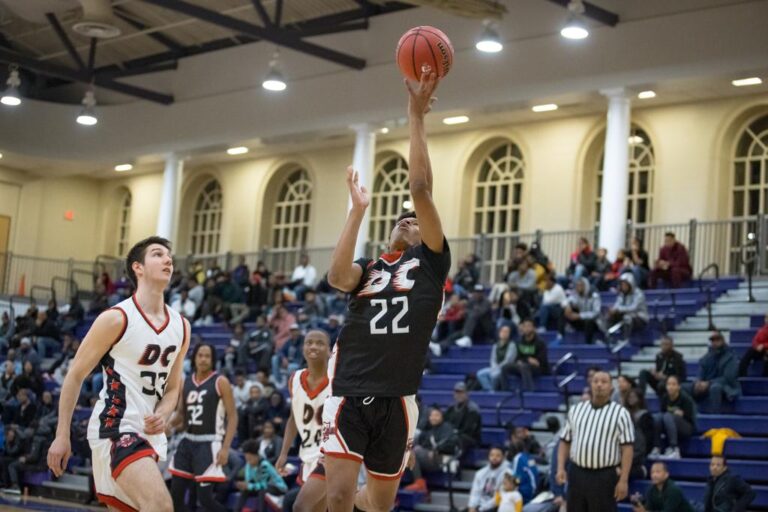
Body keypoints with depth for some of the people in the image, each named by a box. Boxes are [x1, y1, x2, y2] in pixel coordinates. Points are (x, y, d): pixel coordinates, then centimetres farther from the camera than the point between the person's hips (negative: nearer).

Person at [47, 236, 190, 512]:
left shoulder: (181, 326, 9)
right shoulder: (117, 318, -10)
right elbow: (75, 375, -5)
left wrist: (162, 416, -3)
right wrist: (62, 436, -7)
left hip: (148, 432, 8)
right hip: (115, 427, -8)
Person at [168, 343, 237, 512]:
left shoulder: (221, 382, -6)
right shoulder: (186, 382, 9)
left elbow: (232, 417, -8)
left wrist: (225, 448, -17)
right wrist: (167, 425, -2)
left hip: (208, 443, -6)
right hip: (187, 442, 6)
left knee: (205, 497, -12)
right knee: (176, 493, 6)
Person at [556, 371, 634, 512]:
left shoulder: (620, 413, -4)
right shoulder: (576, 410, 10)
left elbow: (627, 448, -8)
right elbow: (565, 441, 13)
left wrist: (623, 480, -14)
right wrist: (561, 468, 0)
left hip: (605, 477, -4)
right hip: (577, 474, 4)